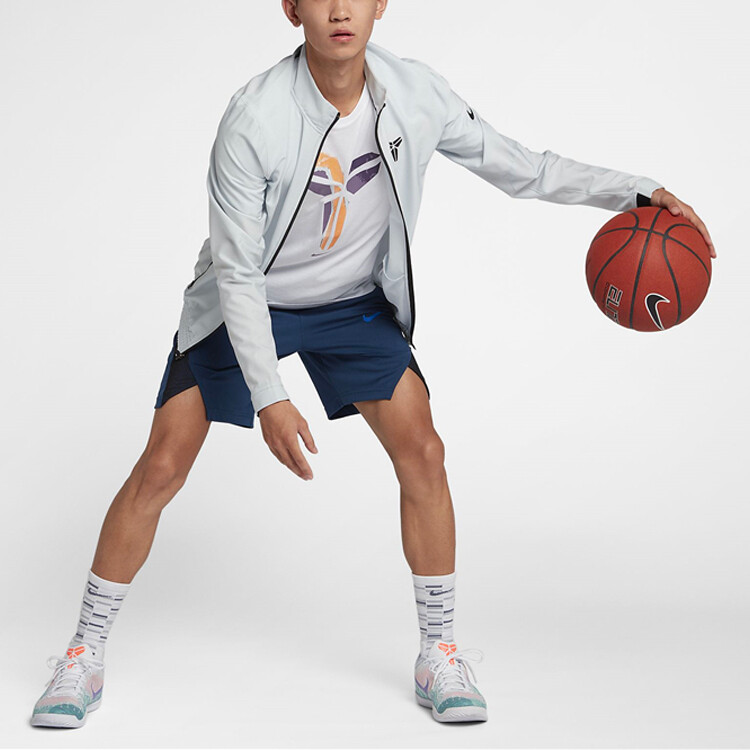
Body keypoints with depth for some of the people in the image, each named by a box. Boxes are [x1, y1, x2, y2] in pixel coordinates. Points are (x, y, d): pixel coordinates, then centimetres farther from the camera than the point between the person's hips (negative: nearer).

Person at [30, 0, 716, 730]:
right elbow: (237, 271, -24)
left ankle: (438, 656, 7)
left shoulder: (416, 95, -17)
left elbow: (513, 165, -2)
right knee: (161, 469, -8)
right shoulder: (254, 117, -29)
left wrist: (635, 191, -7)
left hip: (355, 303, 3)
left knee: (421, 452, -10)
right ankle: (85, 654, 10)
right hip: (244, 304, -3)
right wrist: (268, 397, -29)